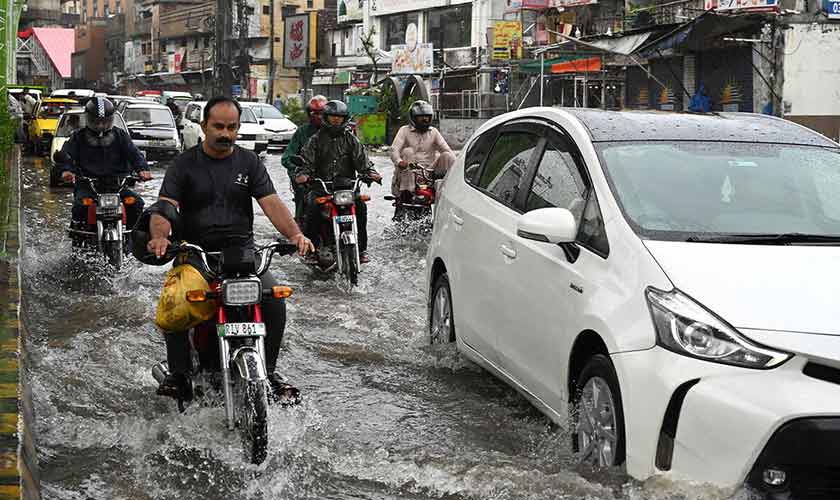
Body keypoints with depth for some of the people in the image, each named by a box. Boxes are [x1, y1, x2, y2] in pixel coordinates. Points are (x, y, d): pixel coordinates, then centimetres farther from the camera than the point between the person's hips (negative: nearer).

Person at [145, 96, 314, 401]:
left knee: (274, 299, -20)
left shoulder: (249, 163, 9)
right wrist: (160, 236, -31)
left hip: (241, 250, 1)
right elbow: (164, 207, -7)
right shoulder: (185, 164, 4)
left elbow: (271, 203, -2)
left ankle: (267, 371, -3)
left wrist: (295, 234, -22)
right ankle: (179, 373, -11)